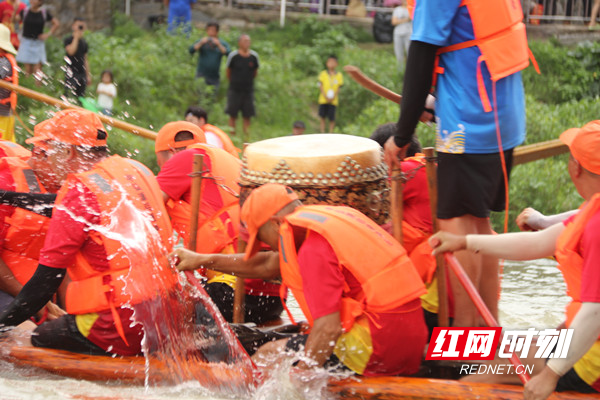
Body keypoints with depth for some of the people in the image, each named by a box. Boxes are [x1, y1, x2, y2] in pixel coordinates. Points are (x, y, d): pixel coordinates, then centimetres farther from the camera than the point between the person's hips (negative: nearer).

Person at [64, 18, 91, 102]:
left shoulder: (84, 42, 15)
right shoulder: (68, 40, -2)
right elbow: (71, 51, -21)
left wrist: (88, 75, 17)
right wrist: (76, 37, -16)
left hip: (82, 73, 6)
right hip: (71, 73, -6)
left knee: (81, 97, 5)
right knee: (69, 96, -13)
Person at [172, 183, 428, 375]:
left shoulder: (313, 246, -14)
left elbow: (328, 326, -21)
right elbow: (269, 266, 29)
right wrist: (202, 260, 32)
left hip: (378, 348, -10)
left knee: (266, 357, -2)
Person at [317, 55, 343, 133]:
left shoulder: (339, 75, 5)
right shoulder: (323, 74, 5)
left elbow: (338, 88, 3)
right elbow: (321, 87, 1)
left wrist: (333, 97, -11)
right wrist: (326, 97, -12)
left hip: (333, 100, 0)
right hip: (323, 100, 0)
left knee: (332, 118, -4)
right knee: (322, 117, 2)